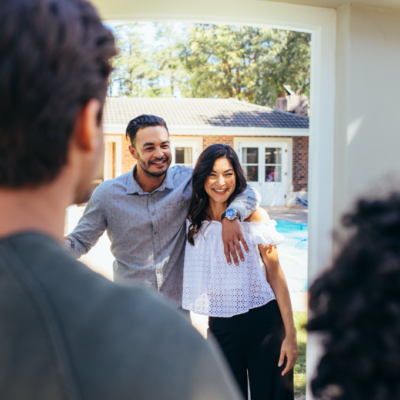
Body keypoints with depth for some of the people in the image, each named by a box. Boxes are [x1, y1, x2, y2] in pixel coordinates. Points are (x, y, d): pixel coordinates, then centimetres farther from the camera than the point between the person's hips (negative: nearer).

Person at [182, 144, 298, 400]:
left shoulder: (254, 216, -7)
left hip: (263, 323, -3)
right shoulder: (193, 220, 2)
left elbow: (275, 275, -6)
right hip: (220, 328, 3)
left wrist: (290, 334, -7)